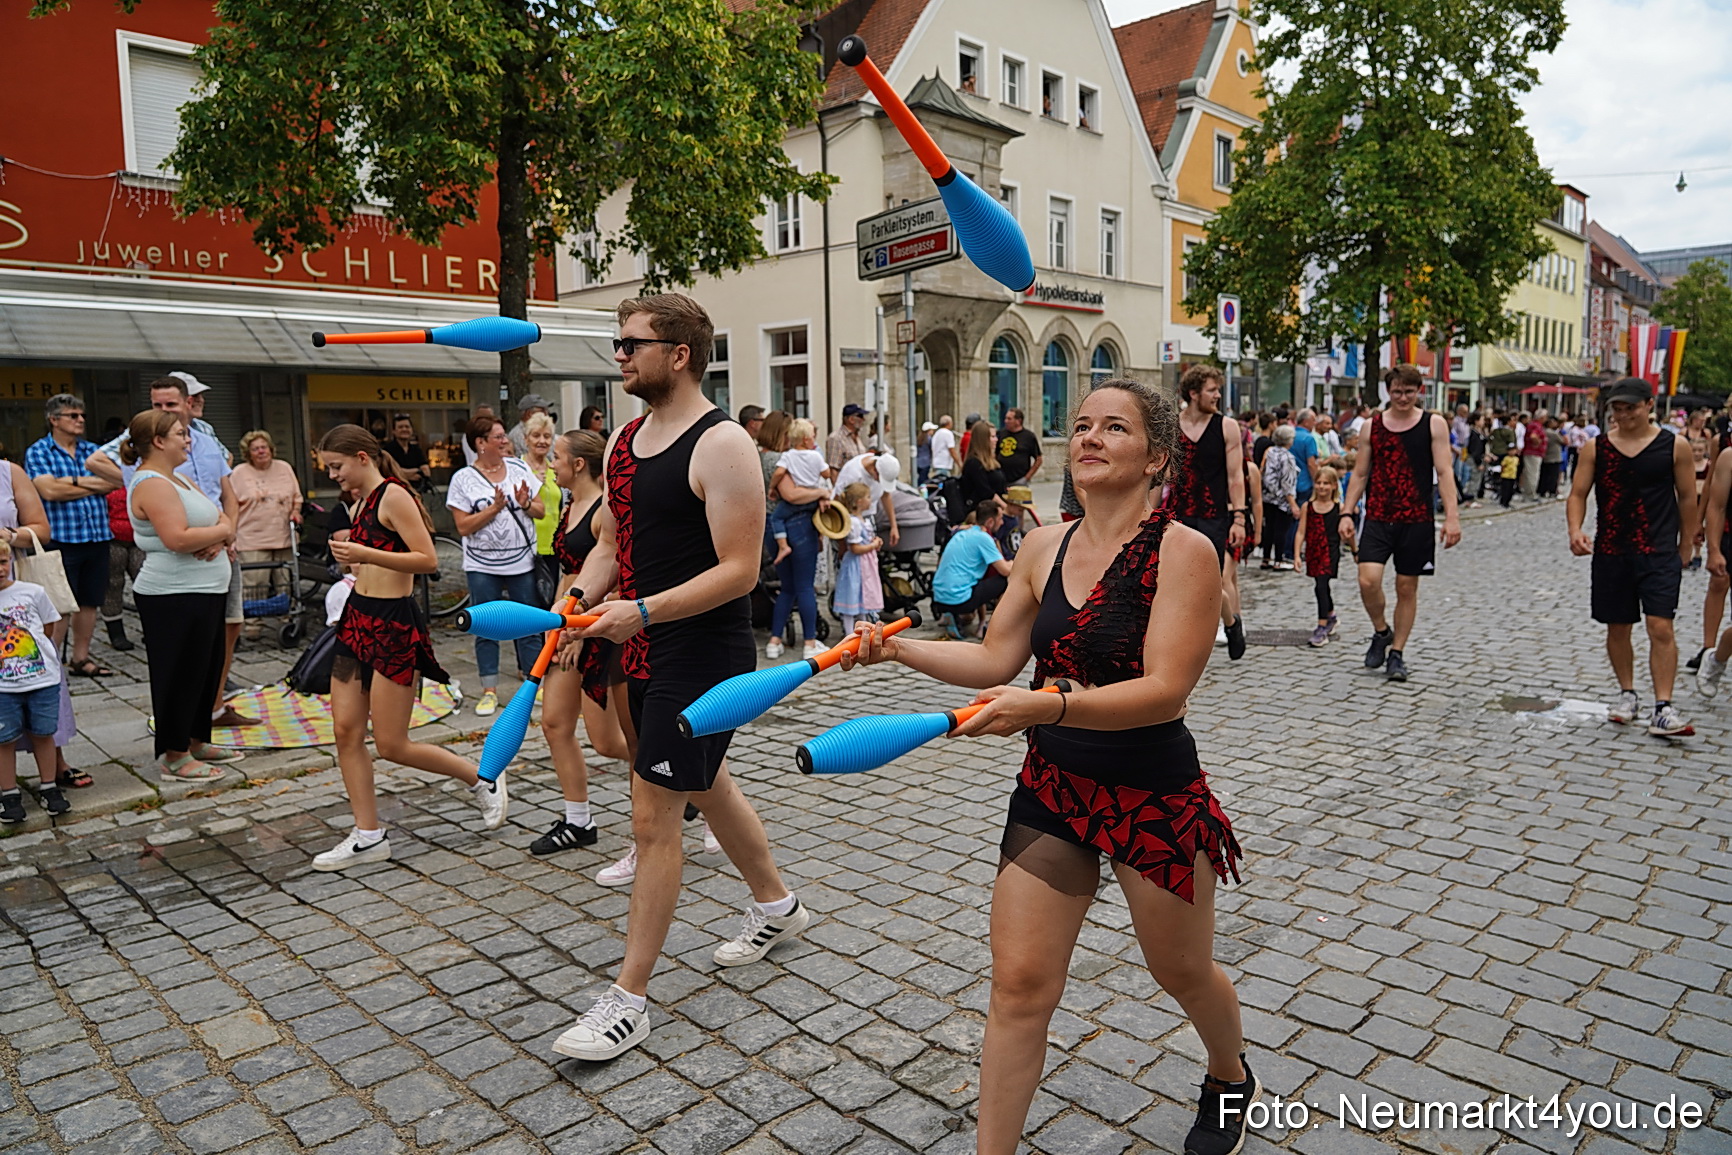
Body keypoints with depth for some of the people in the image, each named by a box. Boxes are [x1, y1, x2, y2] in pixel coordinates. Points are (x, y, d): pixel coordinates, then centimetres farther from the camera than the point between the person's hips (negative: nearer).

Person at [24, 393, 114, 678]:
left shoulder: (93, 450, 13)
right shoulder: (38, 452, 0)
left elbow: (112, 481, -1)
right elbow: (49, 490, -14)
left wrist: (73, 480, -12)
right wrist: (95, 485, -5)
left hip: (97, 537, 5)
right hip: (61, 538, -5)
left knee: (90, 601, 11)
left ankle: (80, 657, 22)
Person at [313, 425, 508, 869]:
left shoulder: (394, 496, -12)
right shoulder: (362, 502, 14)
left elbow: (427, 560, -21)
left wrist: (364, 554, -25)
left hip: (394, 625, -9)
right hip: (358, 620, 9)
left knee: (391, 745, -3)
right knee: (346, 732, 4)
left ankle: (483, 780, 16)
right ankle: (369, 836, 14)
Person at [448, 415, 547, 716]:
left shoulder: (519, 468, 5)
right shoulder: (463, 479, -4)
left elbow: (540, 511, 7)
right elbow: (463, 526, -9)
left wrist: (526, 504, -14)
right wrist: (494, 508, -18)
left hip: (522, 562, 2)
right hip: (482, 567, -2)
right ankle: (489, 690, 15)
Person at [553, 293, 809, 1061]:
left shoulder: (721, 445, -17)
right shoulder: (626, 440, 10)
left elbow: (740, 570, -21)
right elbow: (611, 541, 16)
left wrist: (642, 611, -27)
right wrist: (577, 603, -1)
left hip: (703, 652, -9)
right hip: (646, 651, 9)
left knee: (653, 815, -5)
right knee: (705, 786, 22)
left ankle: (629, 998, 9)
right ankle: (777, 905, 44)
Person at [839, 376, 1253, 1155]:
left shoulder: (1182, 551, -16)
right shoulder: (1043, 548, 0)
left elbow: (1165, 691, -25)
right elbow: (996, 660, 5)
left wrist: (1046, 707, -38)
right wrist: (899, 648, -8)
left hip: (1154, 798, -3)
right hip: (1050, 791, 4)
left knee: (1182, 974, 20)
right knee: (1019, 984, 2)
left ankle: (1231, 1078, 54)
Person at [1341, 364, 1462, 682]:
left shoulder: (1434, 424, 2)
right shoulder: (1372, 426, 7)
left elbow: (1444, 473, -2)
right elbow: (1360, 474, 10)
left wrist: (1451, 516, -11)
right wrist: (1347, 513, 1)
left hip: (1416, 521, -1)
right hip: (1378, 519, 1)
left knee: (1407, 587, 5)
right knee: (1368, 581, -14)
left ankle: (1396, 652, 18)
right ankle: (1381, 631, 14)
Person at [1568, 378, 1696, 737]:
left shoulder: (1674, 446, 0)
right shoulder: (1596, 447, 2)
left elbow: (1687, 497, 8)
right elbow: (1578, 494, 3)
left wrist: (1686, 543, 13)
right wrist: (1575, 530, -15)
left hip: (1659, 552, -2)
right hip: (1610, 552, 2)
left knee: (1661, 627, -10)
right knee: (1617, 628, 11)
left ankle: (1663, 709, -8)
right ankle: (1627, 694, 29)